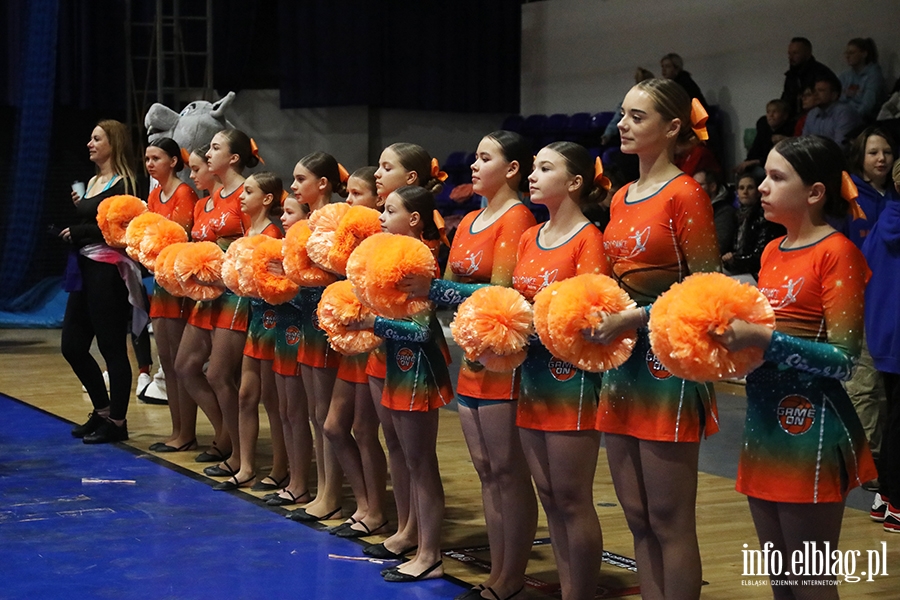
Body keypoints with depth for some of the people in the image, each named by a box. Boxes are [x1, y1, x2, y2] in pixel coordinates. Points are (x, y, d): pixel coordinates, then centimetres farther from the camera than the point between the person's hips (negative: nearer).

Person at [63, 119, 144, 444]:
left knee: (112, 347, -2)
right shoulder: (92, 182, 17)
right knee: (72, 345, 10)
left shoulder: (123, 183, -9)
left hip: (108, 271, -9)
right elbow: (86, 223, 16)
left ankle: (117, 421, 7)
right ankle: (102, 410, 24)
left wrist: (76, 232, -8)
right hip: (84, 269, 9)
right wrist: (77, 207, 0)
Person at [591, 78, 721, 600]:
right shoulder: (621, 199, 15)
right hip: (622, 362, 8)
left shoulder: (686, 194, -9)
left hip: (667, 365, -8)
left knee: (670, 523, -4)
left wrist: (635, 317, -17)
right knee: (638, 518, 11)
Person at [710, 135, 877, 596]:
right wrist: (733, 334, 1)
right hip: (764, 420, 8)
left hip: (811, 428, -8)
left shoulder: (838, 253, -12)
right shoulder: (772, 252, 12)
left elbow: (843, 360, -18)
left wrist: (763, 341, -25)